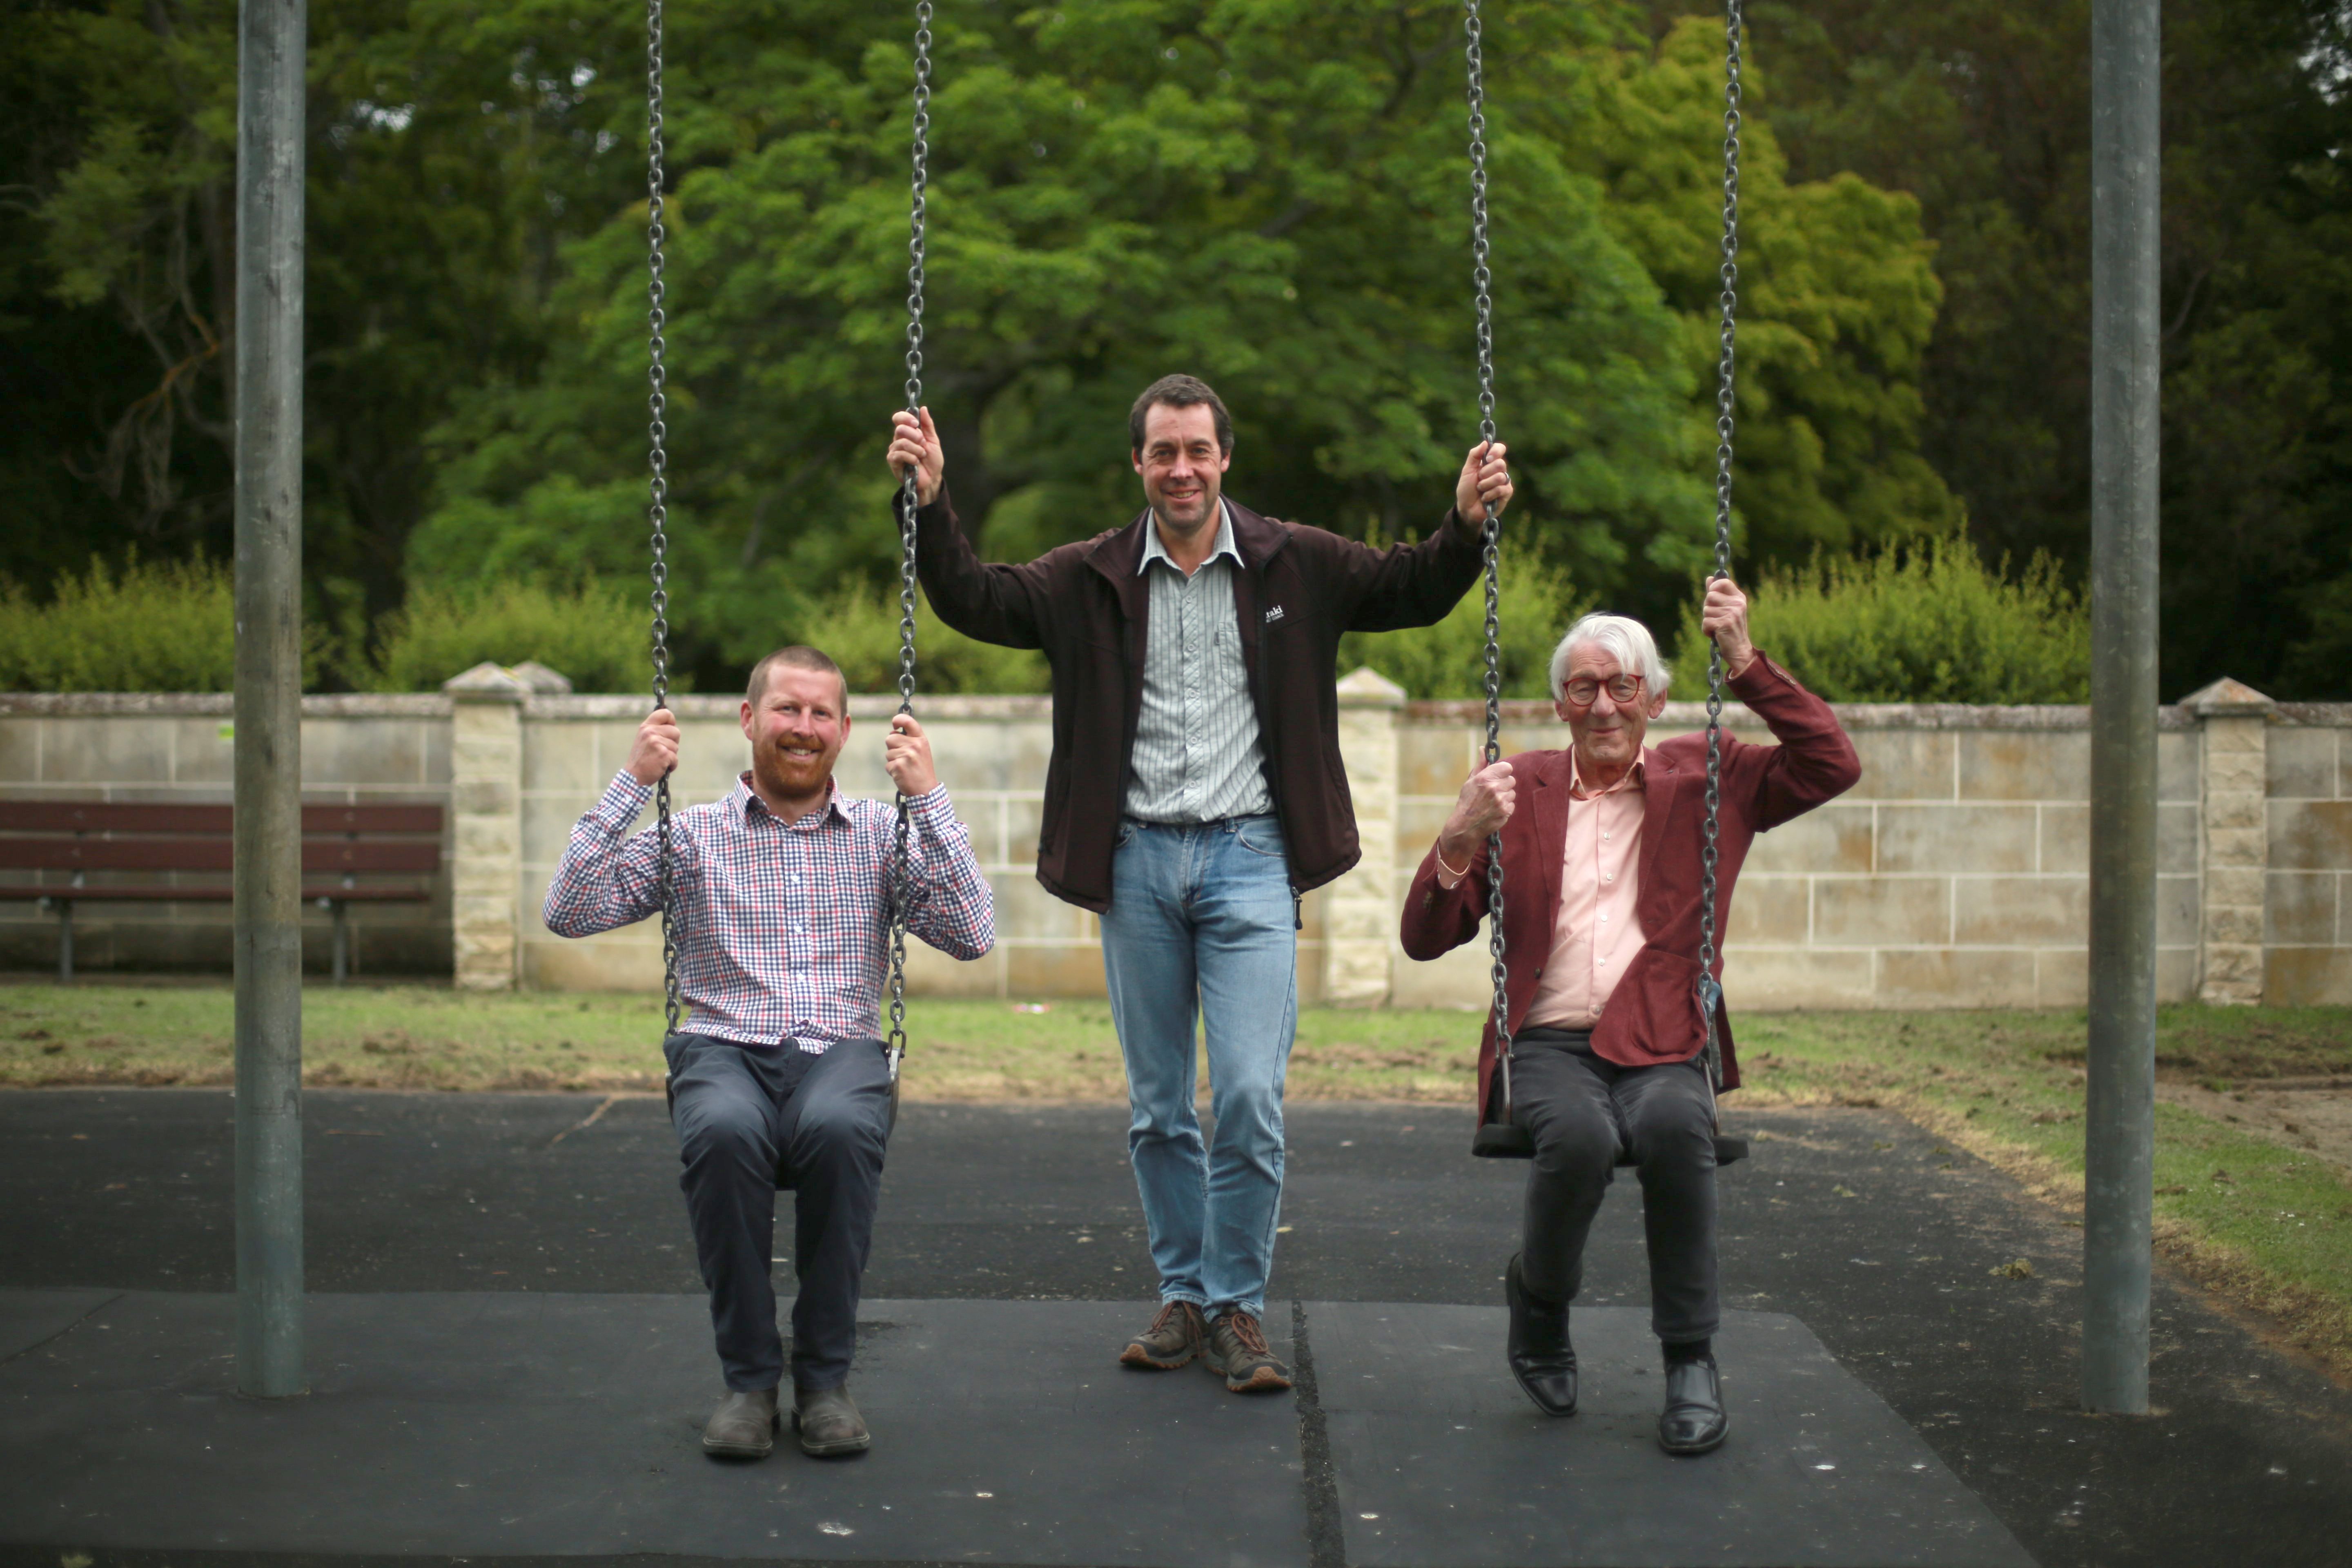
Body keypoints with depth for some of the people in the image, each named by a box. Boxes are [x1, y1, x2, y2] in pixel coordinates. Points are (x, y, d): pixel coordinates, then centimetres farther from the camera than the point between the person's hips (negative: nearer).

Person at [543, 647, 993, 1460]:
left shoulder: (882, 834, 15)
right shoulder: (693, 835, 13)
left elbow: (973, 936, 2)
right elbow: (569, 914, 1)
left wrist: (928, 797, -1)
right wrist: (633, 783, -2)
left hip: (841, 1054, 0)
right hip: (725, 1051, 0)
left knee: (839, 1126, -37)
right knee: (724, 1130, -37)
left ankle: (826, 1377, -20)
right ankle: (749, 1376, -19)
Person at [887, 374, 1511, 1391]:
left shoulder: (1292, 565, 4)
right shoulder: (1092, 579, 6)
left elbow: (1414, 592, 8)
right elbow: (975, 602, 3)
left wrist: (1465, 525, -10)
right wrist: (931, 505, -10)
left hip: (1249, 857, -2)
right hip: (1136, 860, 2)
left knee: (1251, 1096, -9)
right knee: (1157, 1107, 9)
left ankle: (1237, 1308, 5)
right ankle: (1184, 1298, 23)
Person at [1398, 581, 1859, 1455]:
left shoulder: (1701, 781, 15)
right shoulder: (1522, 790, 14)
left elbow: (1833, 767, 2)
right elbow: (1425, 940, 9)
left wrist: (1745, 663, -2)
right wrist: (1461, 840, -11)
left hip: (1661, 1048, 0)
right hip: (1550, 1046, 0)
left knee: (1673, 1124, -35)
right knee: (1580, 1136, -35)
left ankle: (1692, 1361, -17)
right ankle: (1538, 1303, -2)